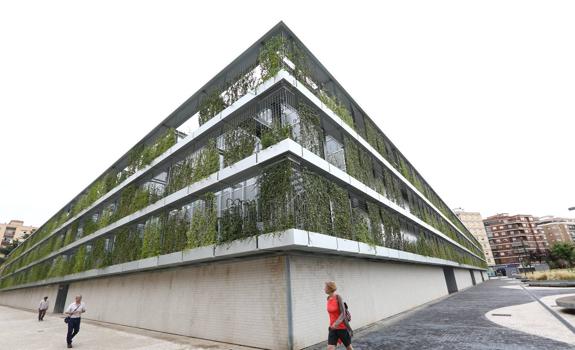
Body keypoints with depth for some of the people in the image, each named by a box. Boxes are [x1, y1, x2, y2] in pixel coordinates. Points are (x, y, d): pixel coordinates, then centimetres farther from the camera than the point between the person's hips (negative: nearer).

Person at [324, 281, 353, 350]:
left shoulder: (338, 298, -18)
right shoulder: (328, 298, 1)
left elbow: (343, 313, -23)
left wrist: (336, 323, -37)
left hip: (342, 327, -5)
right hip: (333, 328, 5)